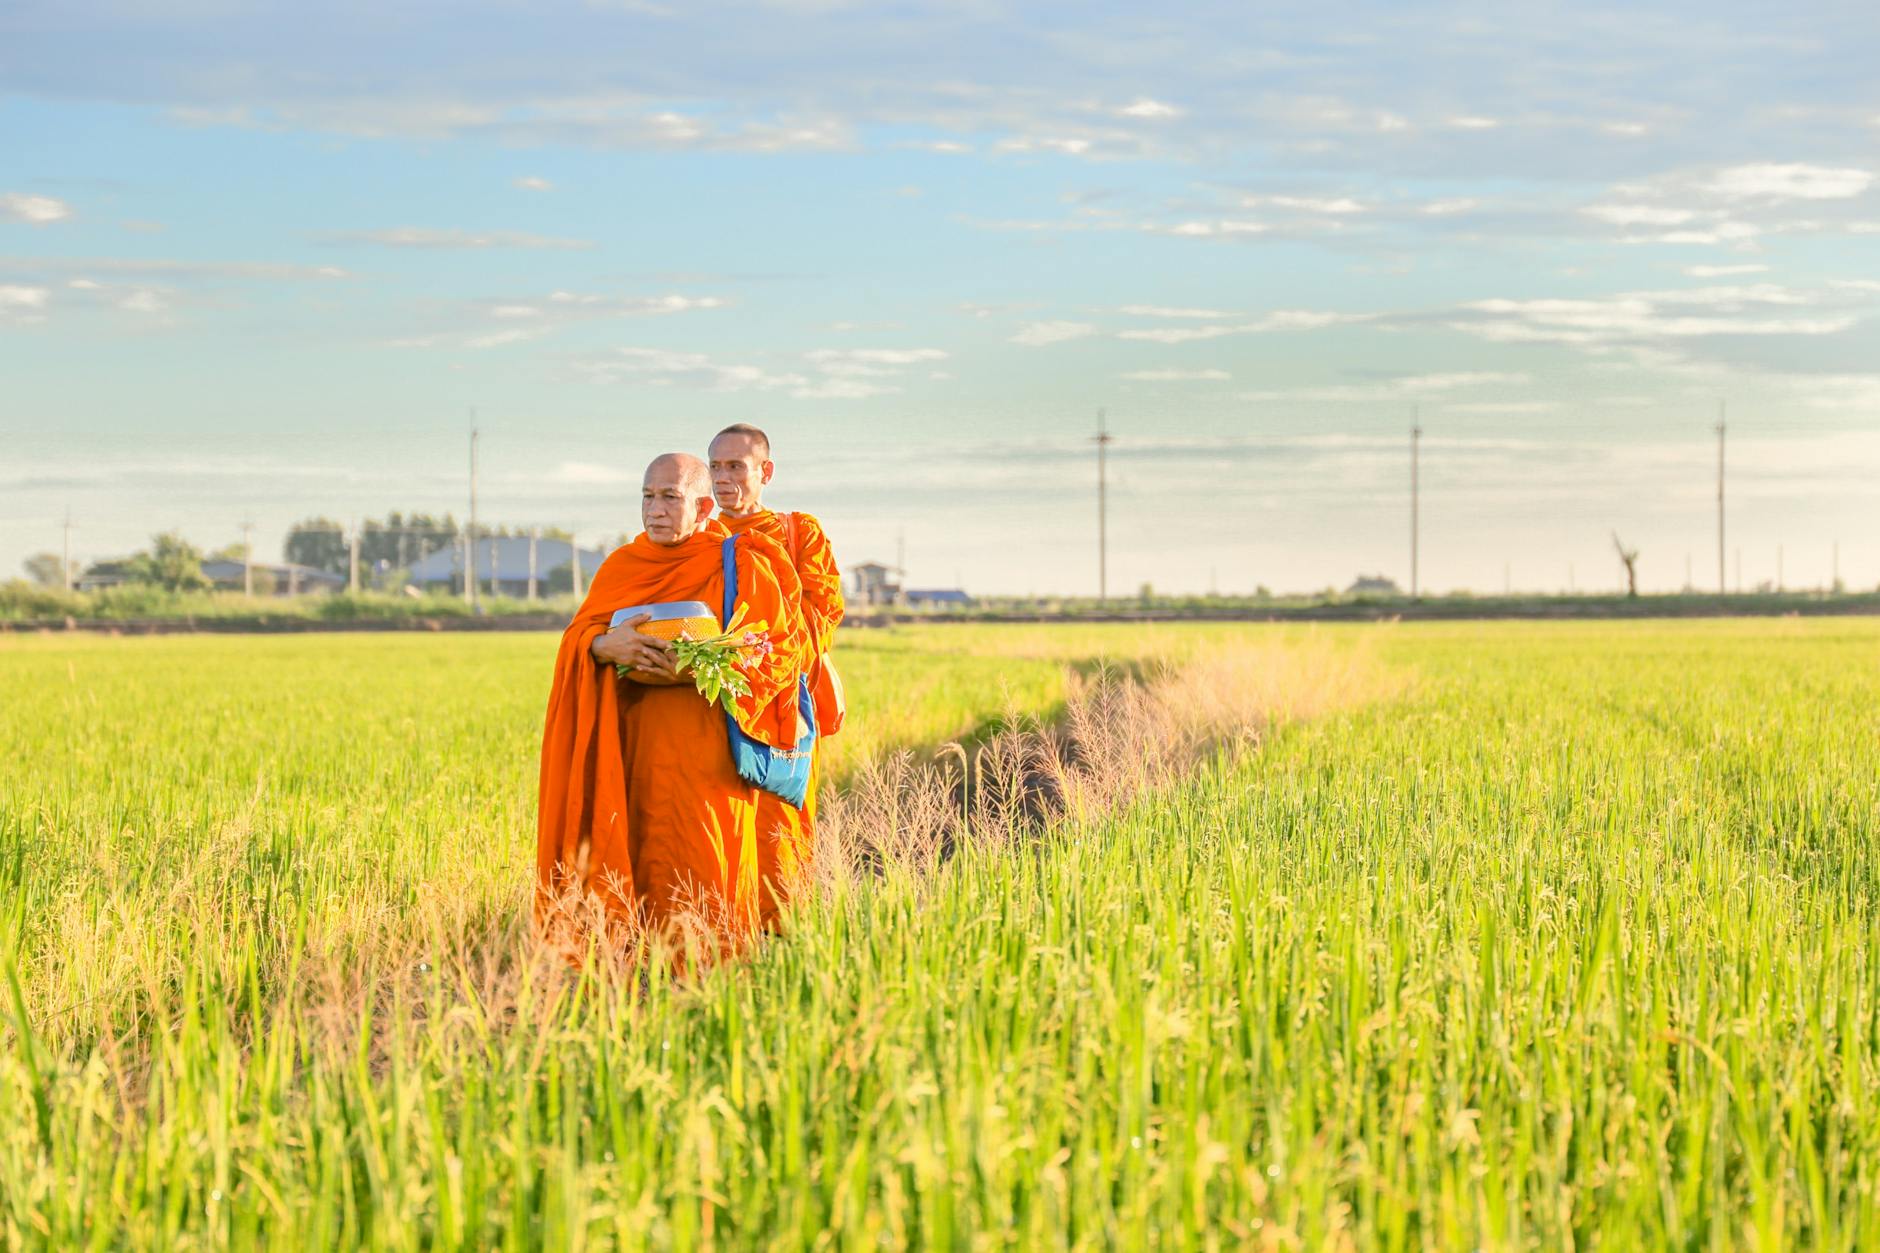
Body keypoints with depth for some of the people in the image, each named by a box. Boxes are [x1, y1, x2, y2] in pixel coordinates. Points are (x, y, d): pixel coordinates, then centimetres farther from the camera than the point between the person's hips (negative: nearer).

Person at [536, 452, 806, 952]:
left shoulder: (740, 568, 3)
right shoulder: (621, 567, 15)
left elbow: (782, 648, -2)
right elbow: (575, 637, 7)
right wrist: (606, 647, -18)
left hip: (706, 745, -3)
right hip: (631, 741, 3)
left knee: (698, 869, -12)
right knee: (635, 858, -6)